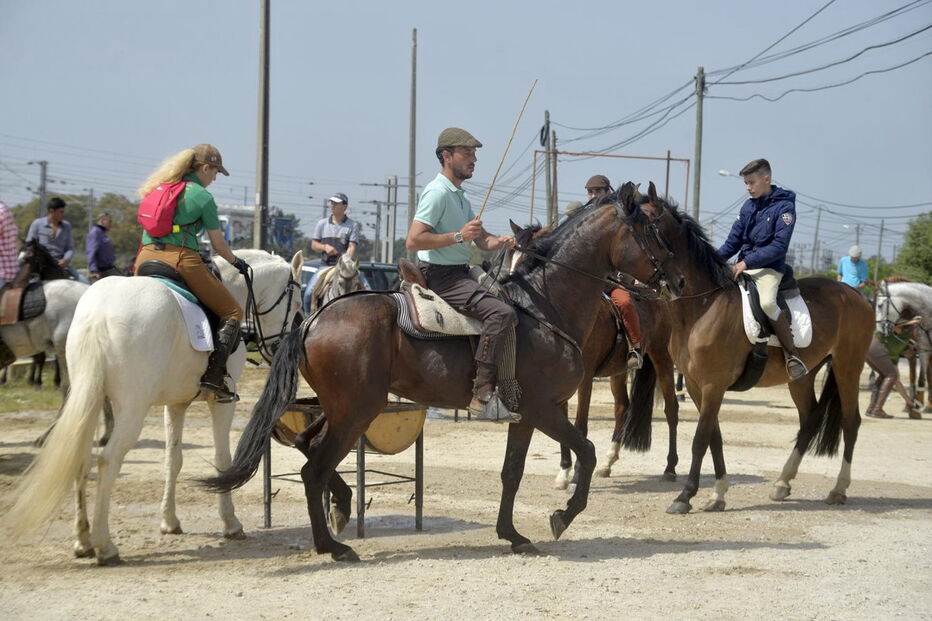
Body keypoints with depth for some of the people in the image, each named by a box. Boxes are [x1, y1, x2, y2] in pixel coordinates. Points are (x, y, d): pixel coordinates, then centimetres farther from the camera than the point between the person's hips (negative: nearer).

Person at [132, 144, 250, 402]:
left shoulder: (160, 188, 19)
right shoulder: (203, 196, 0)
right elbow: (219, 245, 3)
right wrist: (236, 262, 23)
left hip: (145, 257, 6)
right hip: (180, 261, -6)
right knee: (232, 312, 7)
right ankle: (214, 375, -9)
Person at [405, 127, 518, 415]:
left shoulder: (460, 196, 20)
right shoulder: (437, 192, -12)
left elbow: (482, 240, 19)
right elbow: (413, 240, -21)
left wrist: (500, 241, -3)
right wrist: (459, 236, -22)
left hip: (458, 274, 11)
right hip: (441, 276, -11)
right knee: (501, 312, -26)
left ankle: (508, 380, 12)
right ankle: (483, 392, -29)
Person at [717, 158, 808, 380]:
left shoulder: (784, 207, -7)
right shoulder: (748, 206, 12)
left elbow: (779, 247, -15)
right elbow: (733, 241, 14)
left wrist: (747, 262, -22)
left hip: (769, 268, -7)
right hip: (743, 267, 7)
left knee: (767, 302, -35)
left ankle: (792, 354, -23)